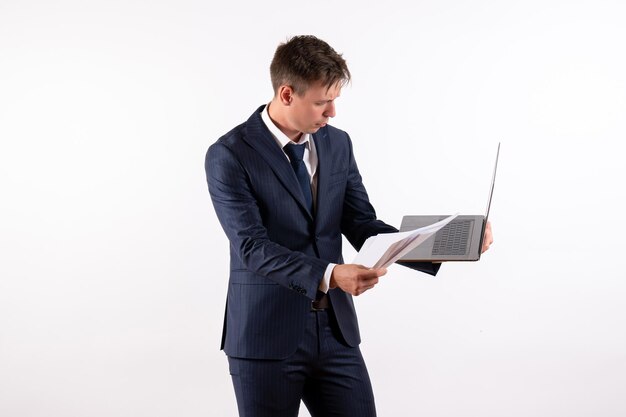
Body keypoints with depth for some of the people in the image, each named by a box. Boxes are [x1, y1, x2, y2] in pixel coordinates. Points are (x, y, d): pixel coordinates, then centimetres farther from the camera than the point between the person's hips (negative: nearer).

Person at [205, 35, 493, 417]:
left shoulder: (337, 144, 7)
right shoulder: (229, 155, -11)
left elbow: (363, 228, 5)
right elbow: (253, 248, -19)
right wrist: (328, 275, -33)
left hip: (335, 331, 5)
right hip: (267, 336, -5)